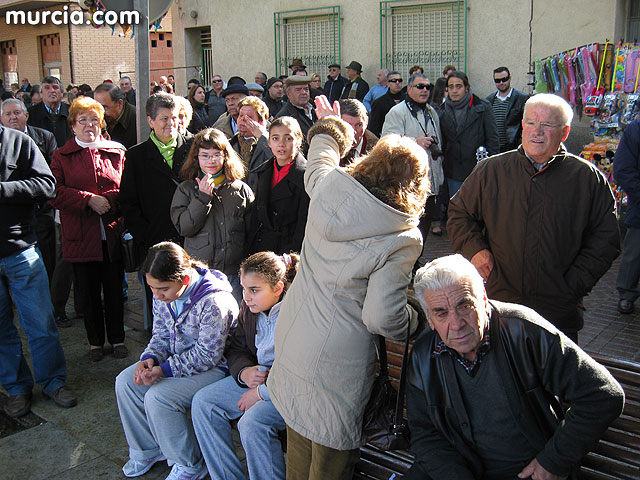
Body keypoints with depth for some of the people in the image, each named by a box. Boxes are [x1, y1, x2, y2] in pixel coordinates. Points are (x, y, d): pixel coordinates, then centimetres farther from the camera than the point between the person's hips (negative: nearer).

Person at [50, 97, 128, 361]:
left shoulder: (116, 151, 9)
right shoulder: (61, 156, 6)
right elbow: (56, 192, -4)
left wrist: (110, 201, -10)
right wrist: (88, 199, -15)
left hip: (112, 233, 1)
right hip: (80, 235, 0)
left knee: (114, 288, 7)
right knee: (89, 291, 8)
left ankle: (117, 338, 24)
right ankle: (95, 341, 25)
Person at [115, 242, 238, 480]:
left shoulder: (213, 302, -30)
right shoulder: (163, 294, -4)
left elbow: (208, 355, -24)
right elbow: (161, 334, 8)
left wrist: (165, 370, -26)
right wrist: (149, 358, -12)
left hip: (212, 367, -8)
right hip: (177, 358, 9)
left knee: (158, 397, -25)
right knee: (125, 382, -3)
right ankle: (148, 450, 15)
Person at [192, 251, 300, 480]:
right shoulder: (250, 308, 1)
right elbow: (236, 348, 14)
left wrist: (261, 392, -19)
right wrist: (244, 372, -9)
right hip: (256, 376, 9)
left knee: (253, 422, -31)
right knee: (203, 401, -2)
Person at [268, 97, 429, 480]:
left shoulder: (327, 189, -6)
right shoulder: (401, 239, -21)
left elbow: (318, 160, 19)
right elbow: (382, 318, -22)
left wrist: (328, 127, 39)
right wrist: (417, 321, 0)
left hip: (290, 342, 6)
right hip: (335, 366, -6)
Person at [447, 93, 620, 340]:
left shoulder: (586, 177, 1)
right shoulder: (491, 170, 3)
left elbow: (606, 237, 4)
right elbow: (459, 212, 14)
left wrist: (575, 284, -4)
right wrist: (474, 249, -3)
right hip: (498, 303, 1)